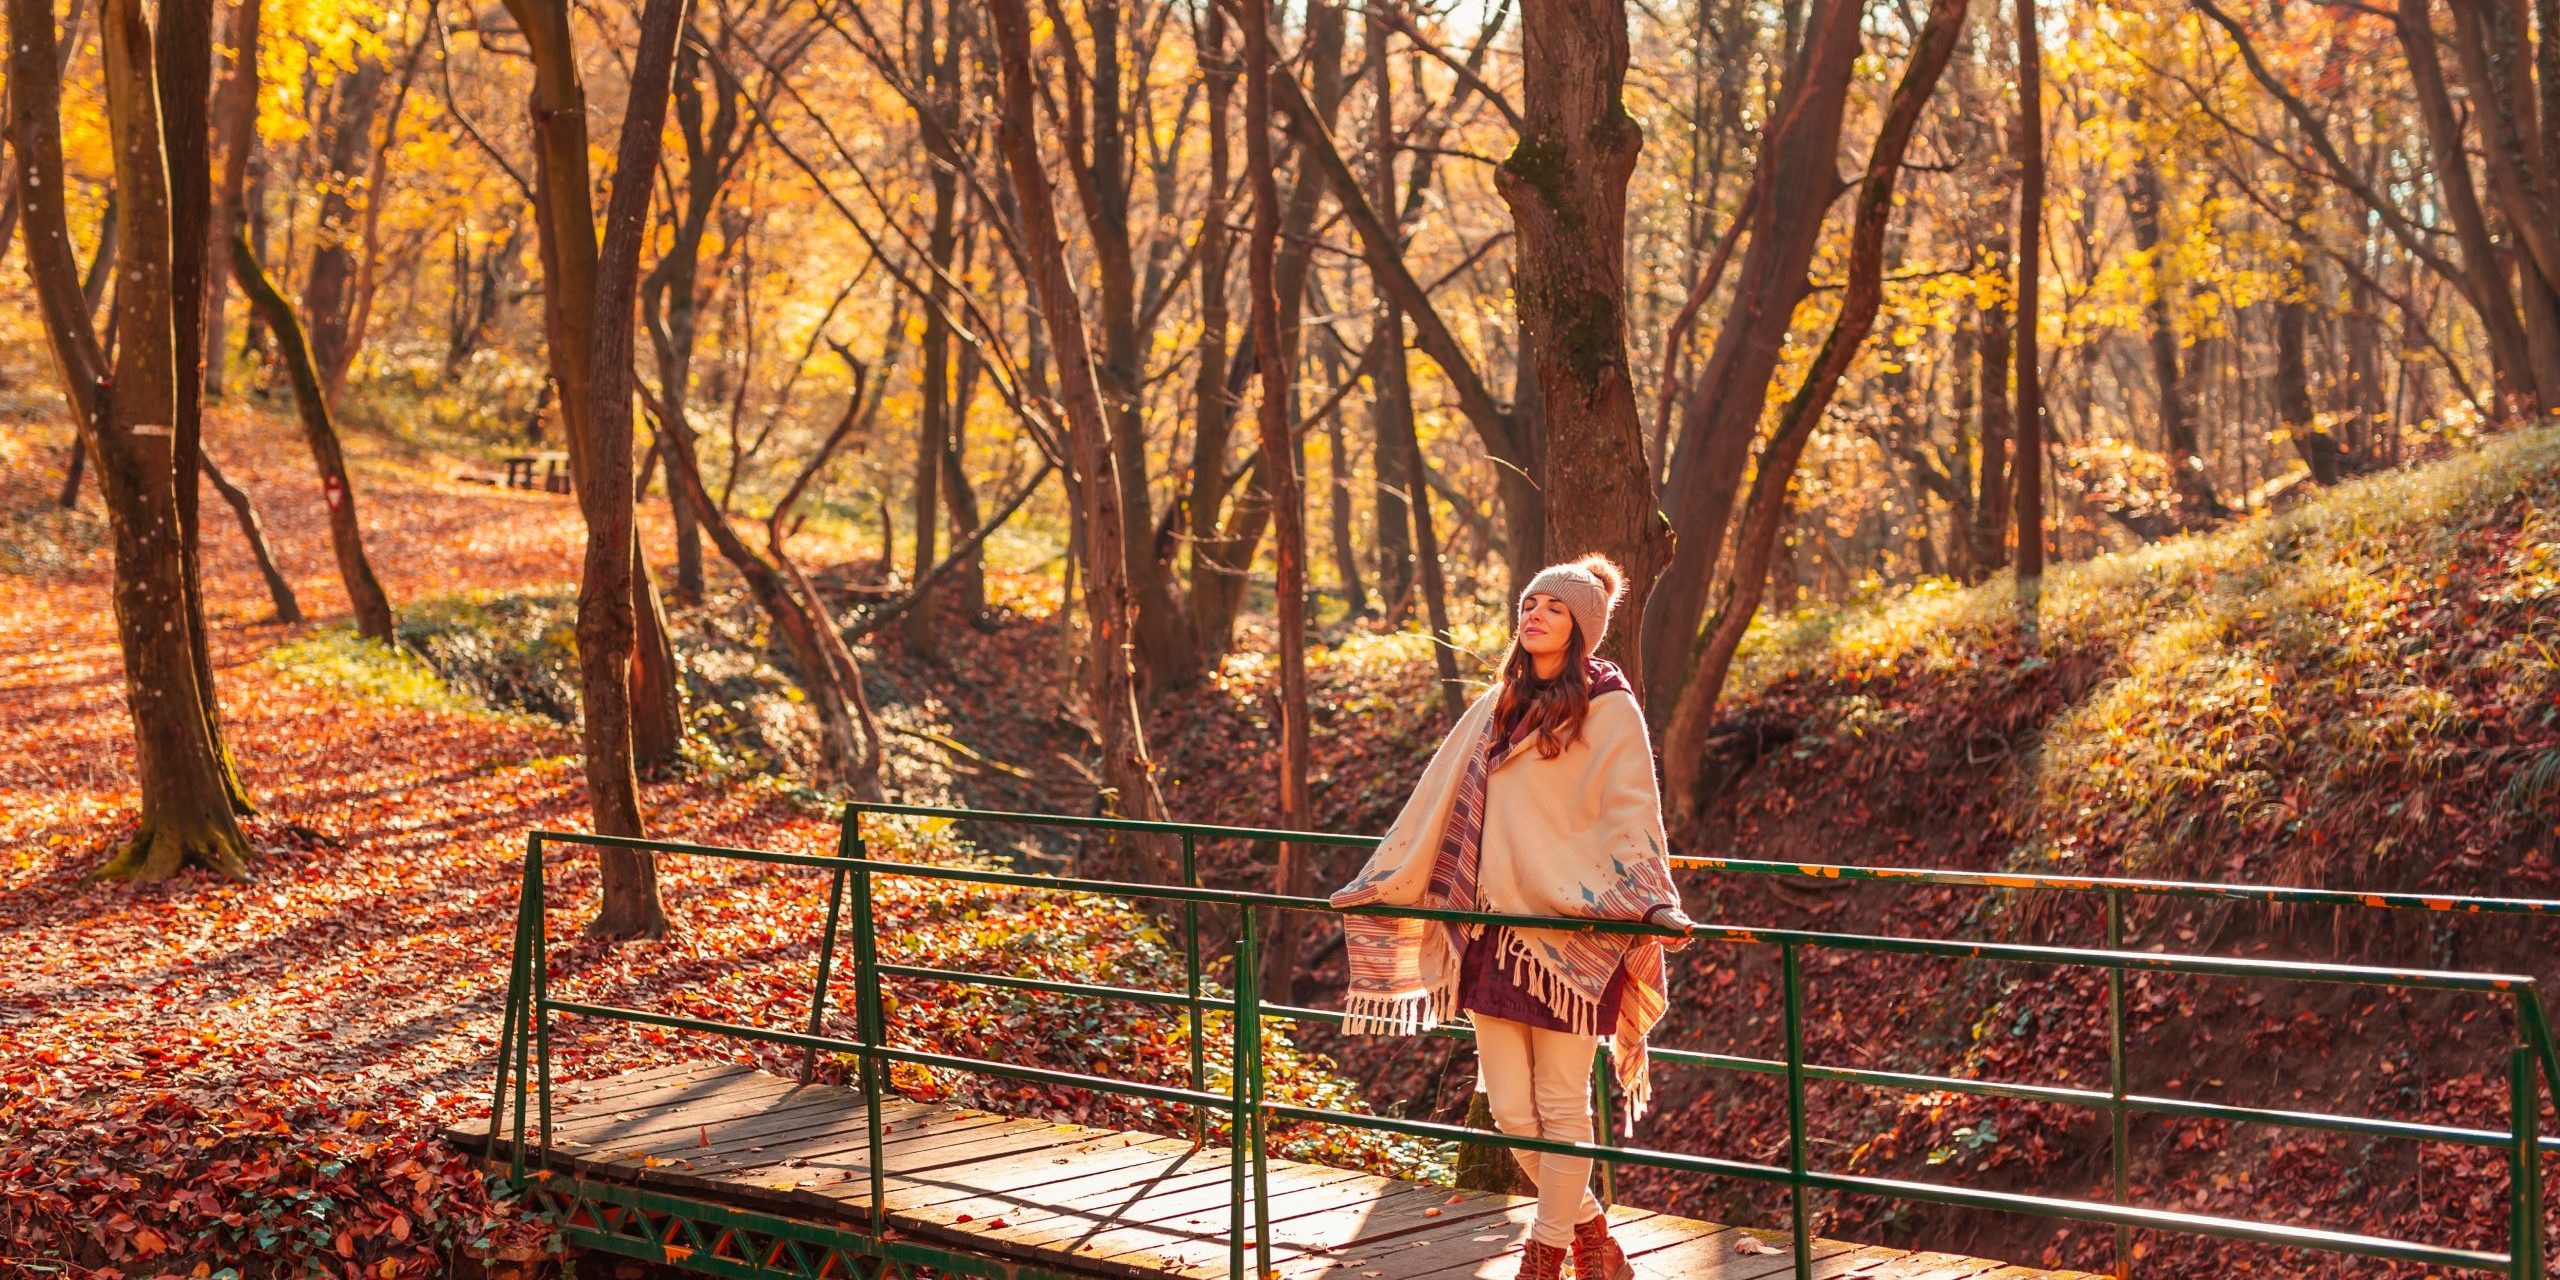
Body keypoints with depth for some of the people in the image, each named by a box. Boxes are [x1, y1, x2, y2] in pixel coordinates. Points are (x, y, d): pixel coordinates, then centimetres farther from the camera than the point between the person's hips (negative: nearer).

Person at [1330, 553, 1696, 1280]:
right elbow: (1436, 805, 18)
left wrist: (1654, 900, -27)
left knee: (1560, 1103, 1)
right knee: (1509, 1109, 7)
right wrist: (1379, 884, 17)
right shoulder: (1495, 710, 15)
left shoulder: (1610, 712, -2)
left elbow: (1630, 814, -12)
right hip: (1492, 927, 6)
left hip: (1569, 932, -5)